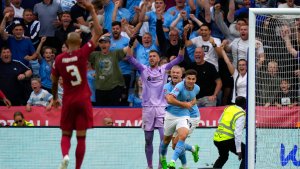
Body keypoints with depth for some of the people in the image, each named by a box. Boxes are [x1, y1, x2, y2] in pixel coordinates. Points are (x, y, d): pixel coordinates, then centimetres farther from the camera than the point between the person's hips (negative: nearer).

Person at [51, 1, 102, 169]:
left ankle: (65, 155, -17)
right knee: (81, 137, 2)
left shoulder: (59, 59, -2)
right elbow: (98, 33, -7)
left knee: (66, 134, 12)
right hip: (83, 100, -2)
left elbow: (54, 82, 9)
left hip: (68, 100, 2)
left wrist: (55, 98, 26)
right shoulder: (83, 53, -9)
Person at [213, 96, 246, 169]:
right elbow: (238, 133, -18)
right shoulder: (241, 114, -10)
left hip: (216, 139, 8)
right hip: (227, 140, -8)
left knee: (223, 157, 34)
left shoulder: (228, 108, 13)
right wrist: (238, 150, -18)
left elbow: (220, 122, 25)